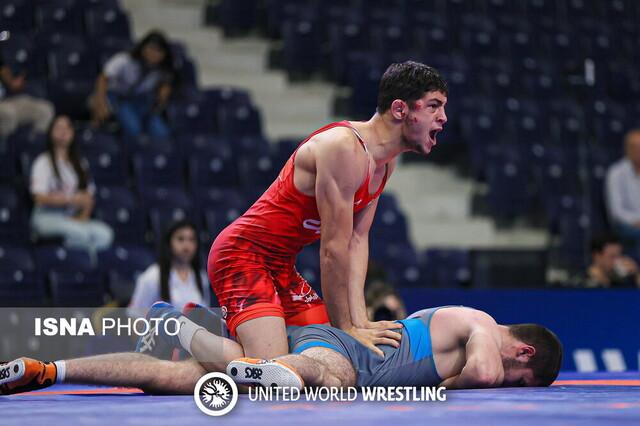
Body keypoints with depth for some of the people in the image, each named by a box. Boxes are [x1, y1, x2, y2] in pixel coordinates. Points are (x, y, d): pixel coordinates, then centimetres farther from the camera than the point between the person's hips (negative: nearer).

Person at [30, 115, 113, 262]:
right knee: (80, 233, -37)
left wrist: (84, 215, -8)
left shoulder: (80, 163, 19)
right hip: (47, 217, -5)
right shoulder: (43, 162, 2)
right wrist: (71, 199, -23)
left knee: (105, 233, -27)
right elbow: (40, 197, -11)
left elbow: (88, 195, 13)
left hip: (74, 218, 5)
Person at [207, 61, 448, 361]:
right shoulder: (344, 148, -24)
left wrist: (359, 319, -8)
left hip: (281, 266, 10)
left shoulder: (386, 162, 6)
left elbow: (358, 240, 3)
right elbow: (333, 248, -23)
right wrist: (345, 327, -17)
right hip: (242, 254, -10)